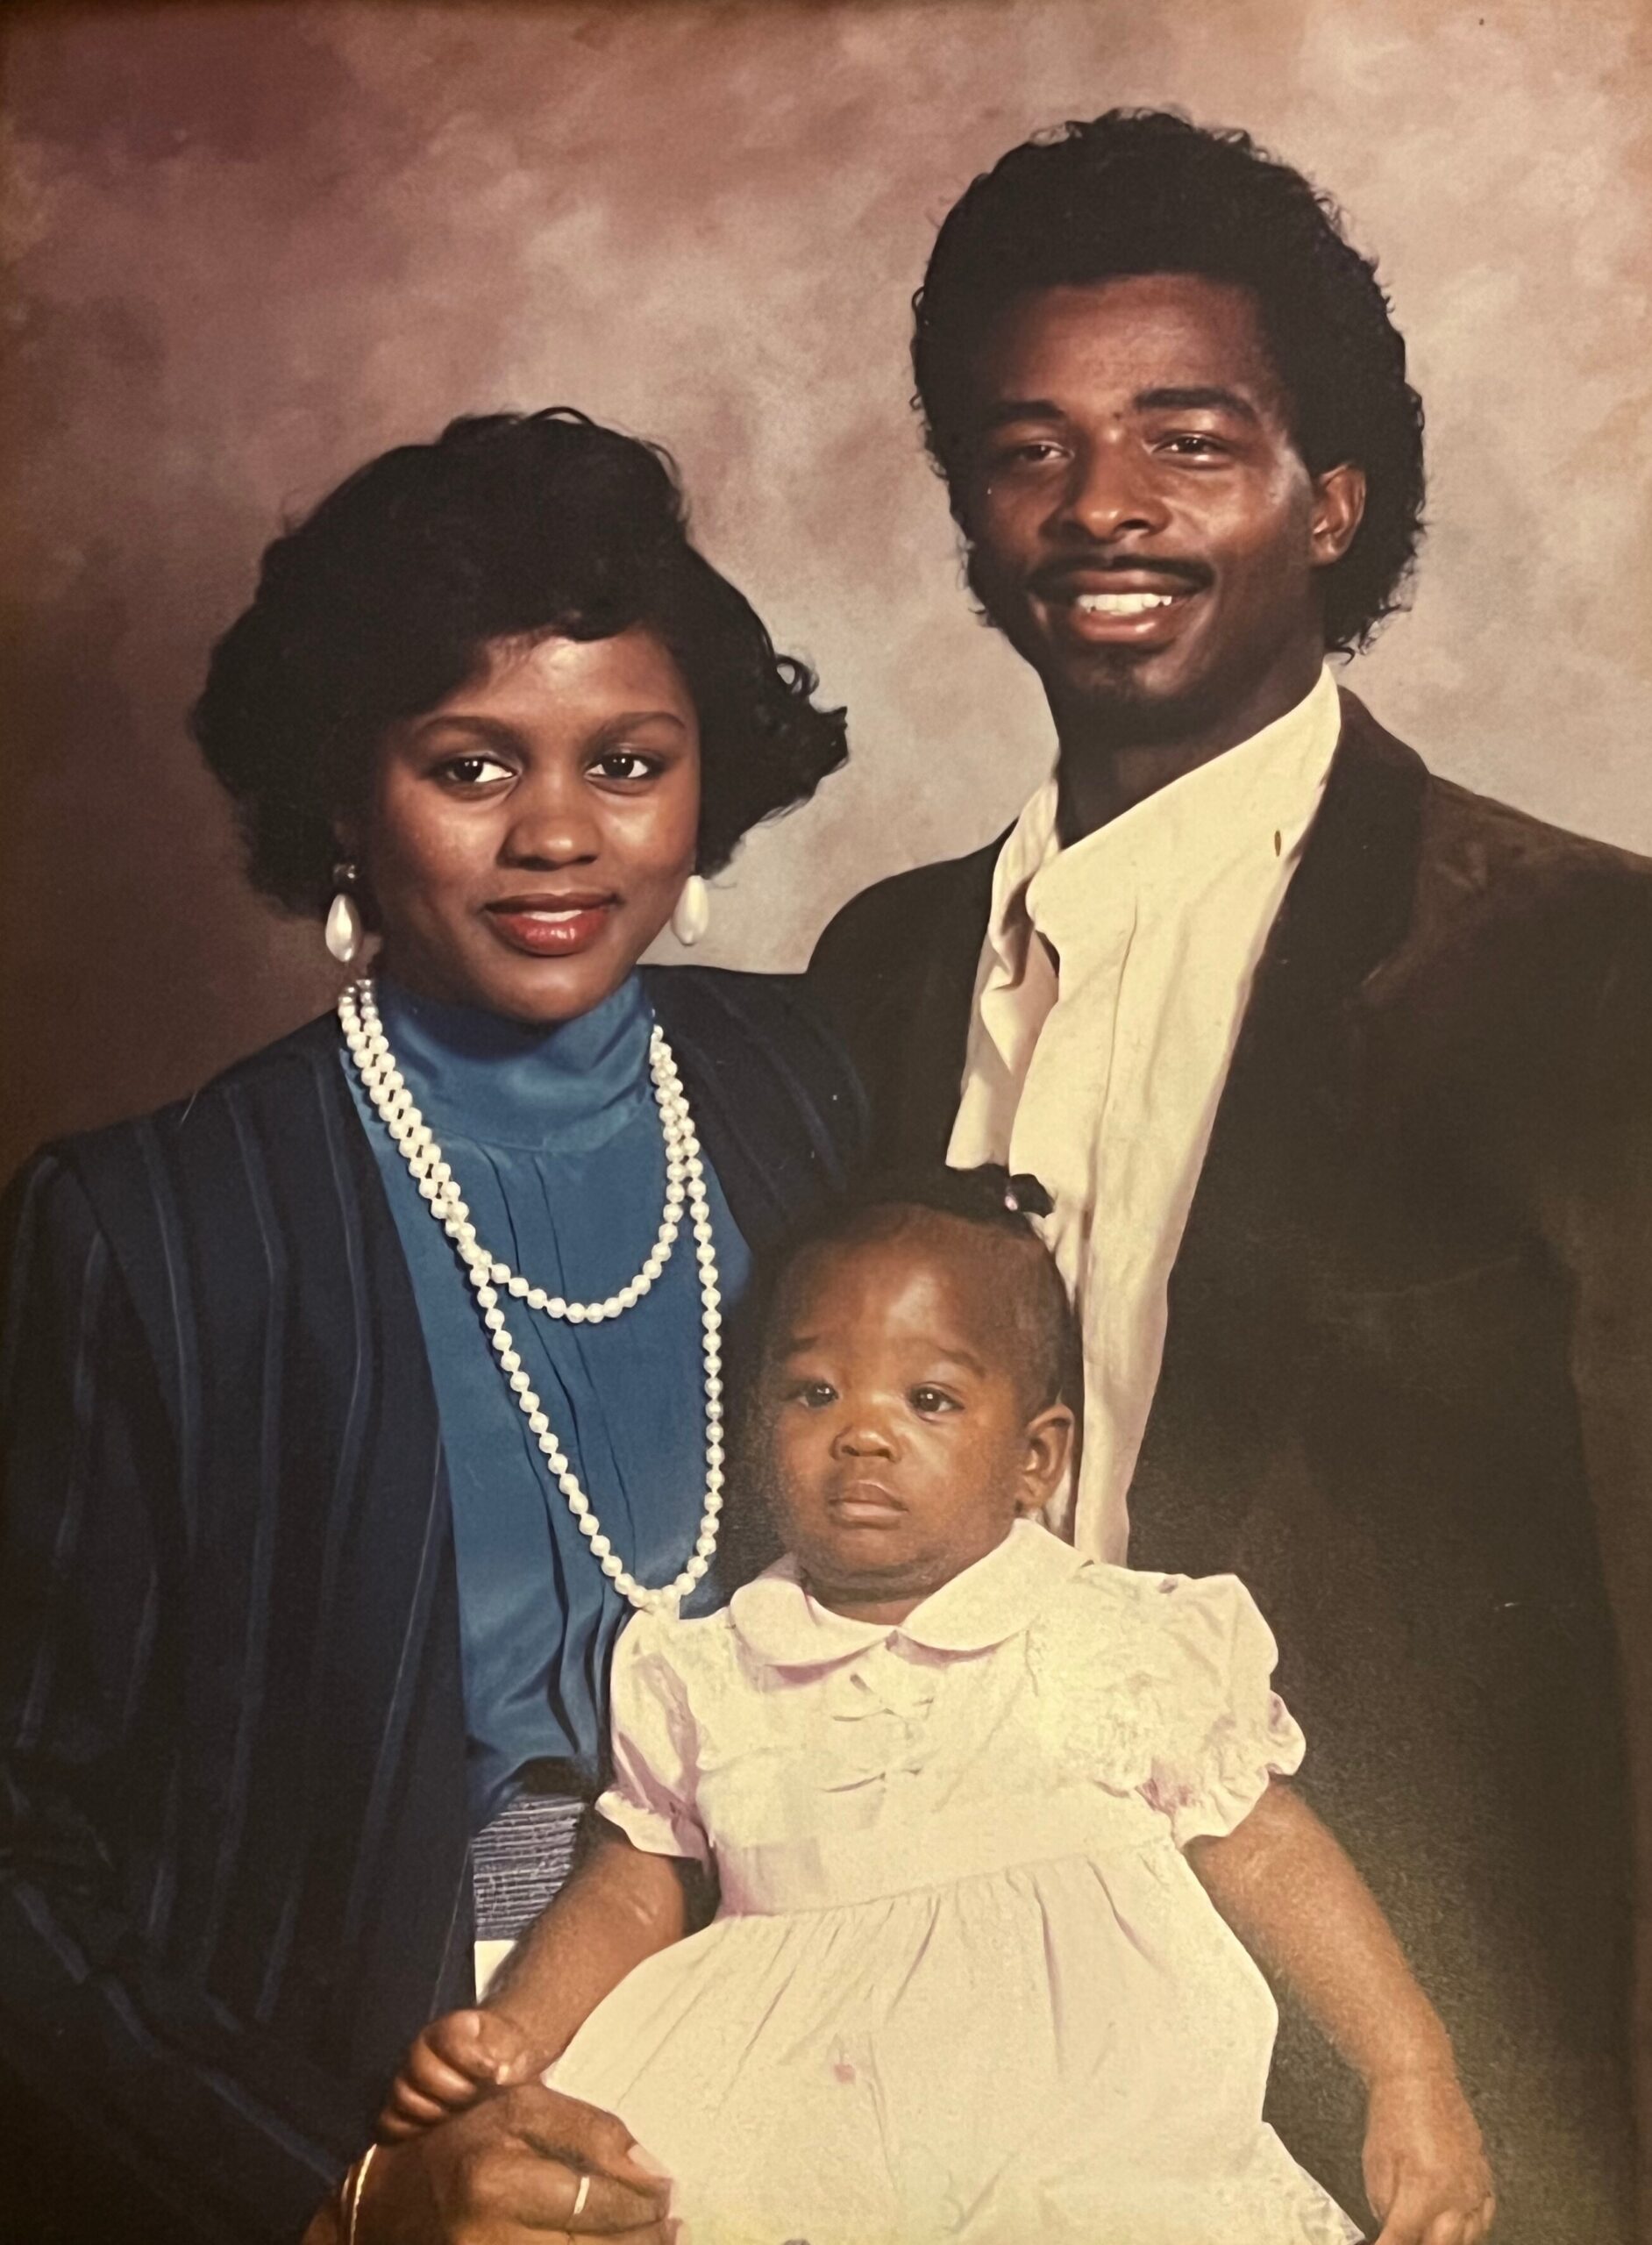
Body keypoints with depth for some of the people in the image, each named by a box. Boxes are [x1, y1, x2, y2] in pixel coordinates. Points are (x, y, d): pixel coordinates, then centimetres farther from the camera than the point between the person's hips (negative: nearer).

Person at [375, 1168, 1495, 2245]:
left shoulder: (1138, 1646, 5)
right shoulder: (706, 1678, 12)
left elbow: (1265, 1851, 10)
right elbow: (634, 1890, 17)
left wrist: (1414, 2078, 6)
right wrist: (511, 2039, 1)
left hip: (1101, 2145, -1)